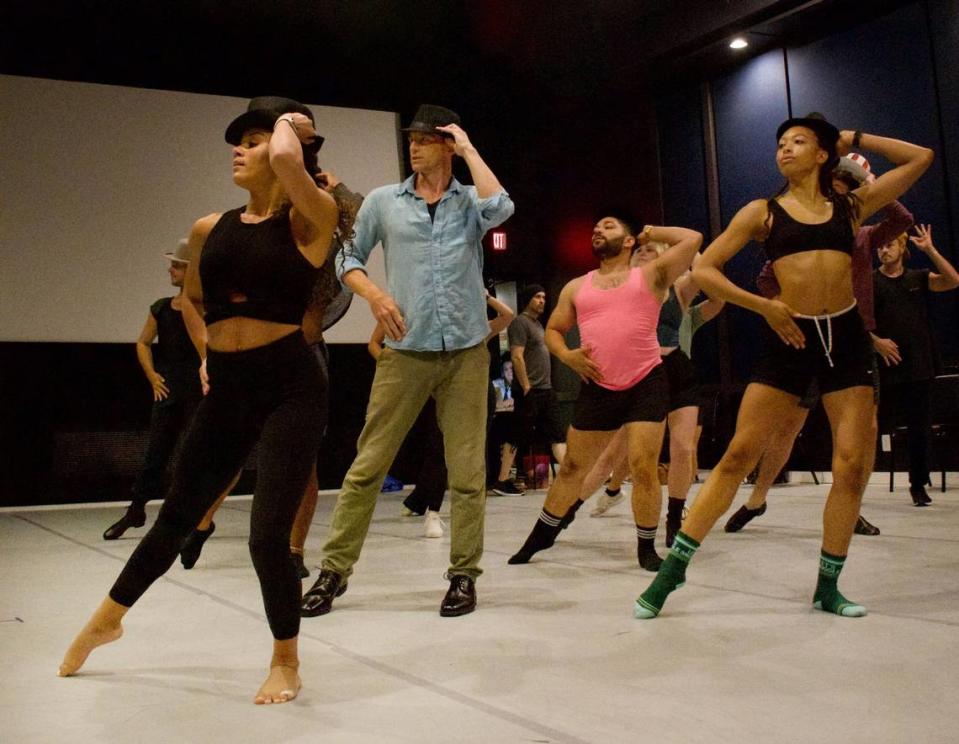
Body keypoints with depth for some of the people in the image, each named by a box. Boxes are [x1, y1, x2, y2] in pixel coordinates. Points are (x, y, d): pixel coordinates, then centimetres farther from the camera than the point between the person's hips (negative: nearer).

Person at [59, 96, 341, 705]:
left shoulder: (311, 221, -6)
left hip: (289, 387, -5)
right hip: (226, 390, 5)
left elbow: (287, 160, -27)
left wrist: (290, 126, -7)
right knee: (176, 517, 16)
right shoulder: (210, 229, 8)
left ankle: (286, 663, 17)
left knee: (268, 534, -8)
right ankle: (107, 620, 40)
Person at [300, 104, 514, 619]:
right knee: (368, 465, 0)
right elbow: (348, 258, 12)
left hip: (466, 352, 0)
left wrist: (469, 148, -6)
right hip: (405, 351, 0)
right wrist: (374, 295, -7)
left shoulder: (470, 201, 6)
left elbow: (500, 208, -16)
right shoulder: (383, 201, 7)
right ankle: (334, 570, 11)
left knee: (467, 470, 3)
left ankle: (464, 574, 14)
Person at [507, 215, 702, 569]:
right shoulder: (576, 287, 14)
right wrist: (567, 355, 1)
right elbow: (552, 330, 21)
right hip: (597, 388, 3)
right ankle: (542, 534, 30)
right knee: (573, 466, 12)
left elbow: (693, 239, -5)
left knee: (643, 466, -7)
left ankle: (646, 547, 11)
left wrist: (652, 233, 9)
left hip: (646, 384, -3)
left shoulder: (650, 275, 5)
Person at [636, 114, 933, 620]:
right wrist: (764, 306, -4)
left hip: (845, 336, 2)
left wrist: (855, 139, 18)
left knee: (852, 464, -1)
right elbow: (703, 271, 2)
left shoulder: (851, 205, 12)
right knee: (738, 455, -7)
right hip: (788, 339, -2)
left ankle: (828, 587, 12)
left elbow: (921, 158, 19)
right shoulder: (763, 211, 7)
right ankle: (672, 569, -3)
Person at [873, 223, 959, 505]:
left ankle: (918, 485, 16)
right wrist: (876, 341, -15)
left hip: (919, 367, 2)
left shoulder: (918, 278, 9)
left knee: (919, 428, 6)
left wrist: (929, 249, -11)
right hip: (885, 366, -2)